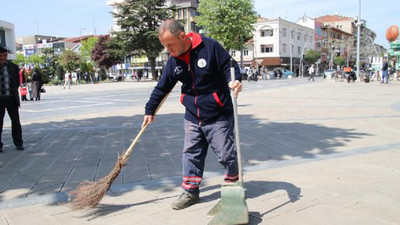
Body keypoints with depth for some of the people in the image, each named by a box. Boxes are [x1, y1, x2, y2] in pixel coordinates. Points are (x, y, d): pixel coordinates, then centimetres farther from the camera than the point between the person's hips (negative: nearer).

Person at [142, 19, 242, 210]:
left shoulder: (209, 47, -14)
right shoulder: (174, 60, 3)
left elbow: (229, 65, -8)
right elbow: (162, 88, 11)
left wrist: (235, 80, -30)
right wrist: (150, 111, 17)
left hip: (218, 116, -5)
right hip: (192, 117, 5)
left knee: (226, 154, 2)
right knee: (191, 154, 7)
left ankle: (234, 181, 29)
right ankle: (191, 191, 20)